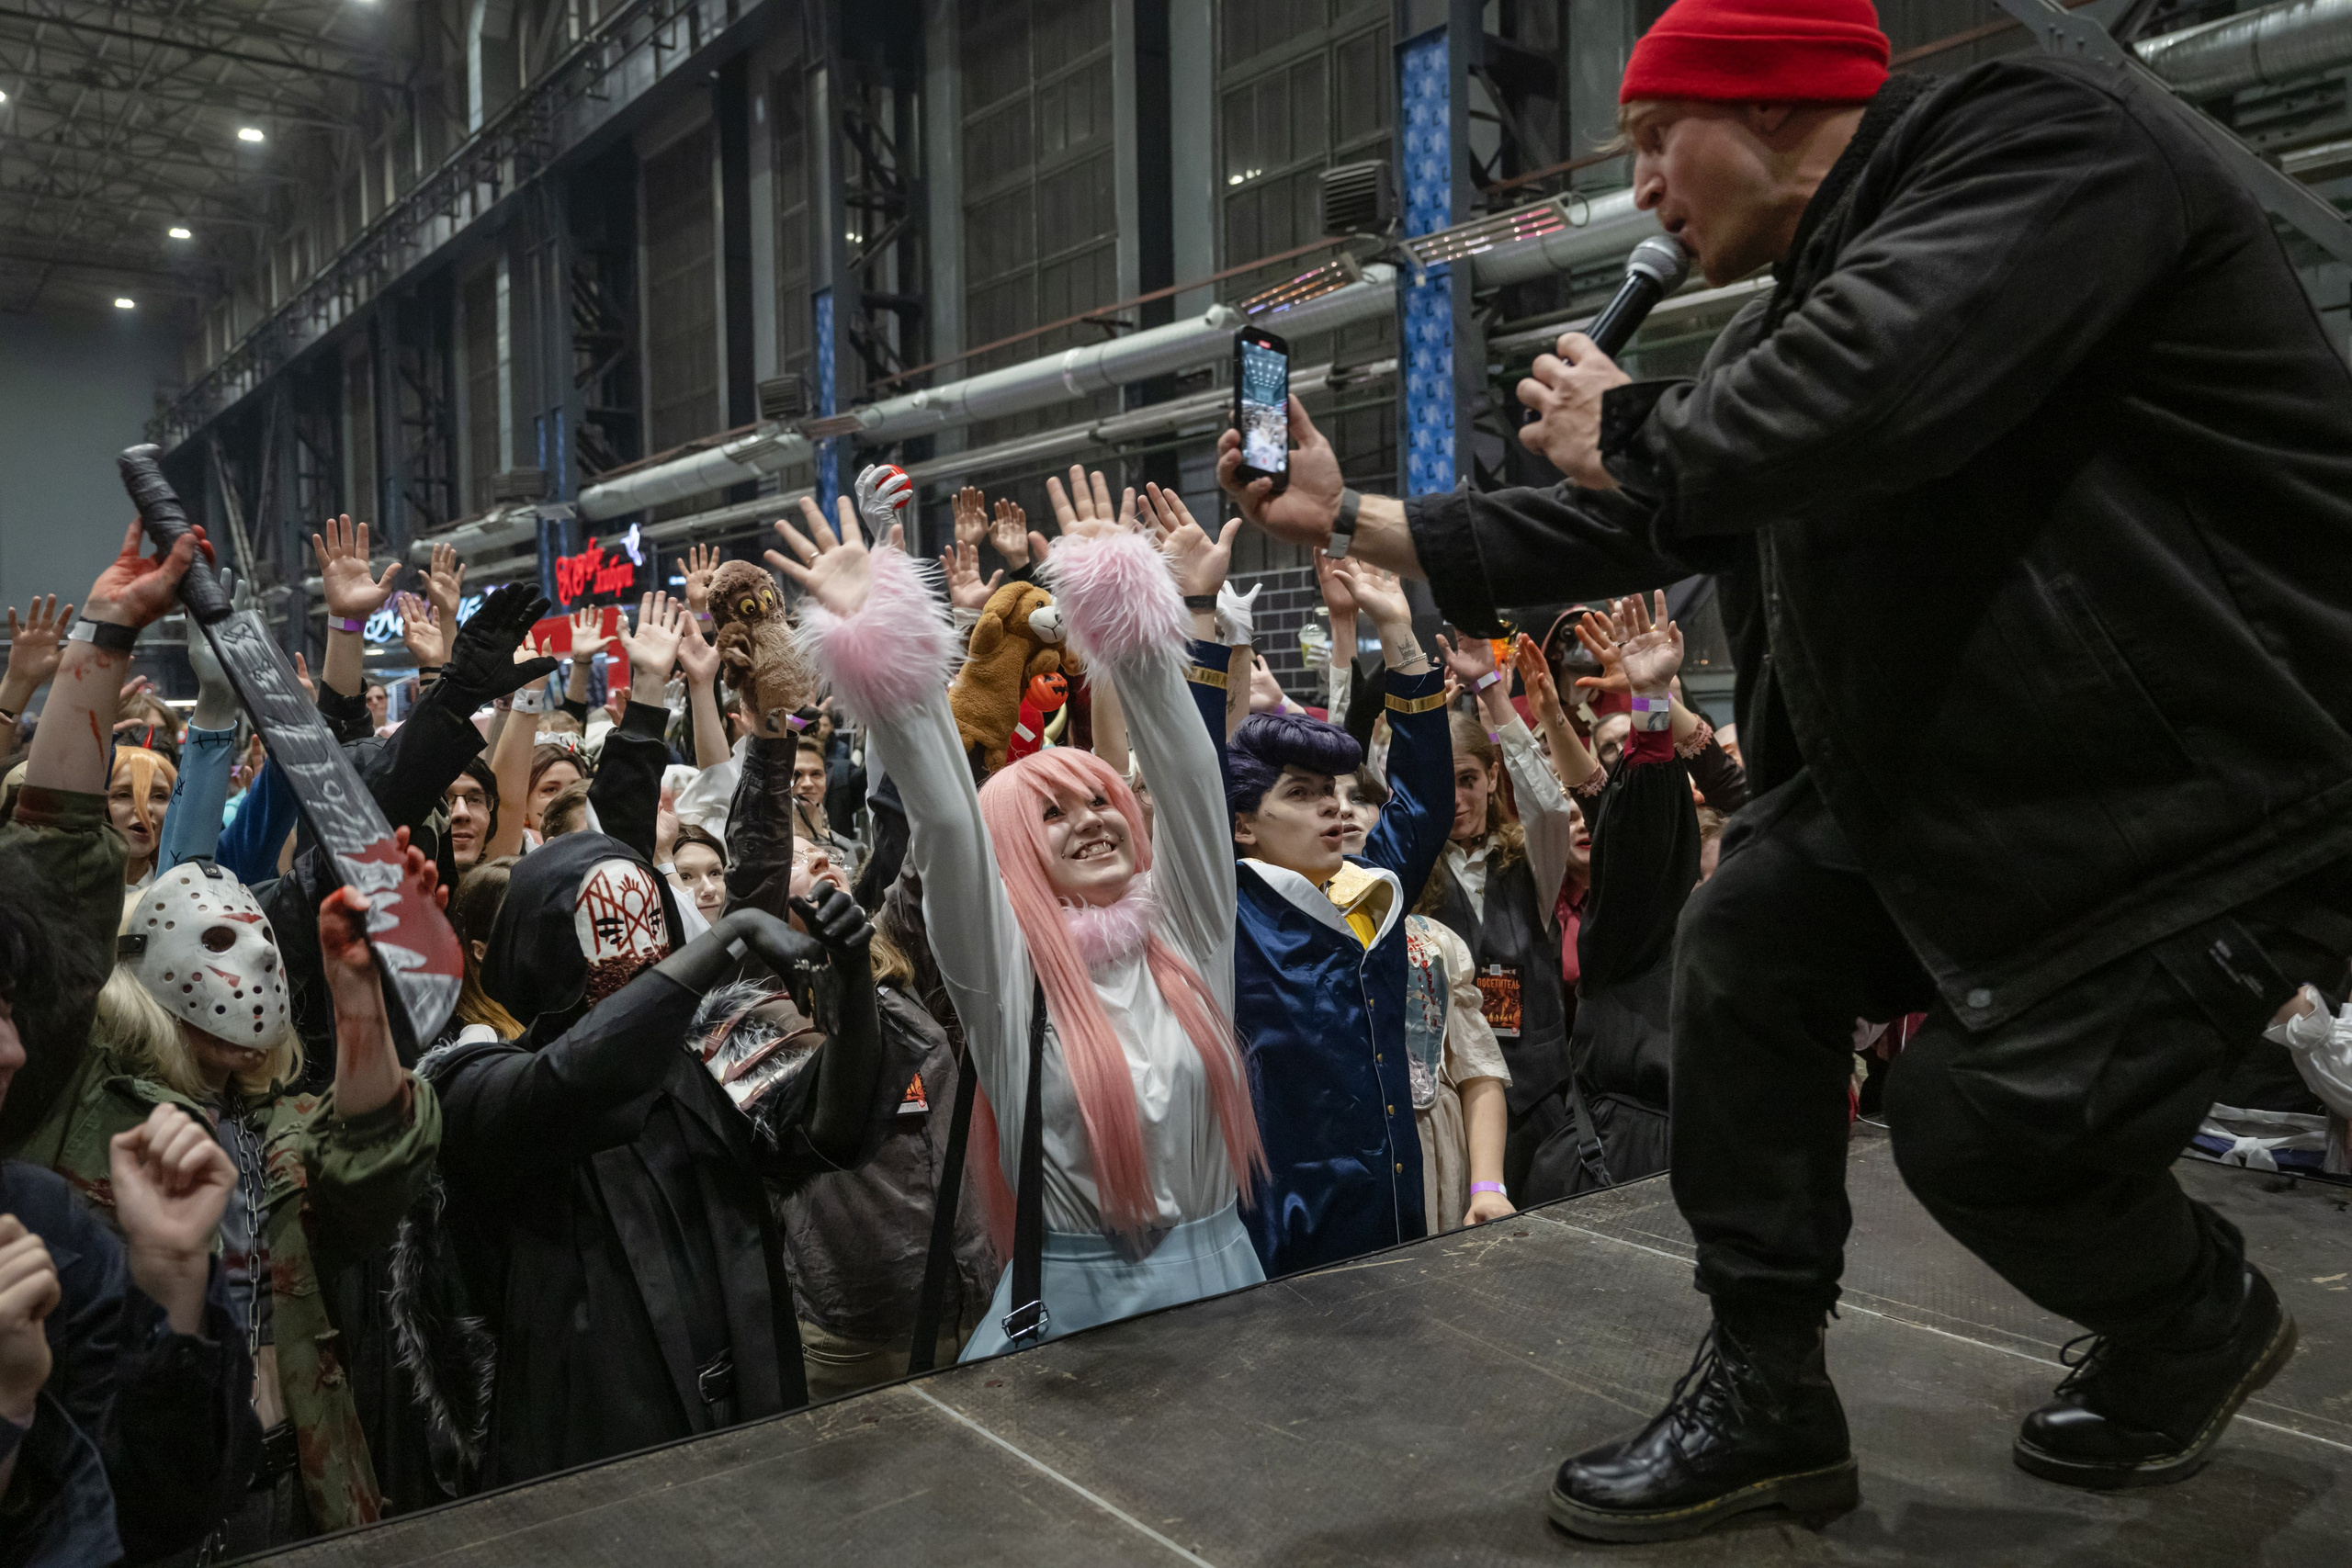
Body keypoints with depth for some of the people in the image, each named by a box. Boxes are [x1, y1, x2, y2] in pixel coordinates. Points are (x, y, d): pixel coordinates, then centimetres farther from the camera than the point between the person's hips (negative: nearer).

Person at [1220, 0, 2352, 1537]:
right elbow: (1626, 531, 14)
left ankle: (2205, 1318, 28)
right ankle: (1768, 1395, 9)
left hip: (2210, 773, -9)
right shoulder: (1789, 323, 11)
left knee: (1987, 1118, -8)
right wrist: (1349, 517, 14)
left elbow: (1862, 397, -35)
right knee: (1749, 941, -1)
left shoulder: (2041, 137, -16)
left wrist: (1630, 430, -15)